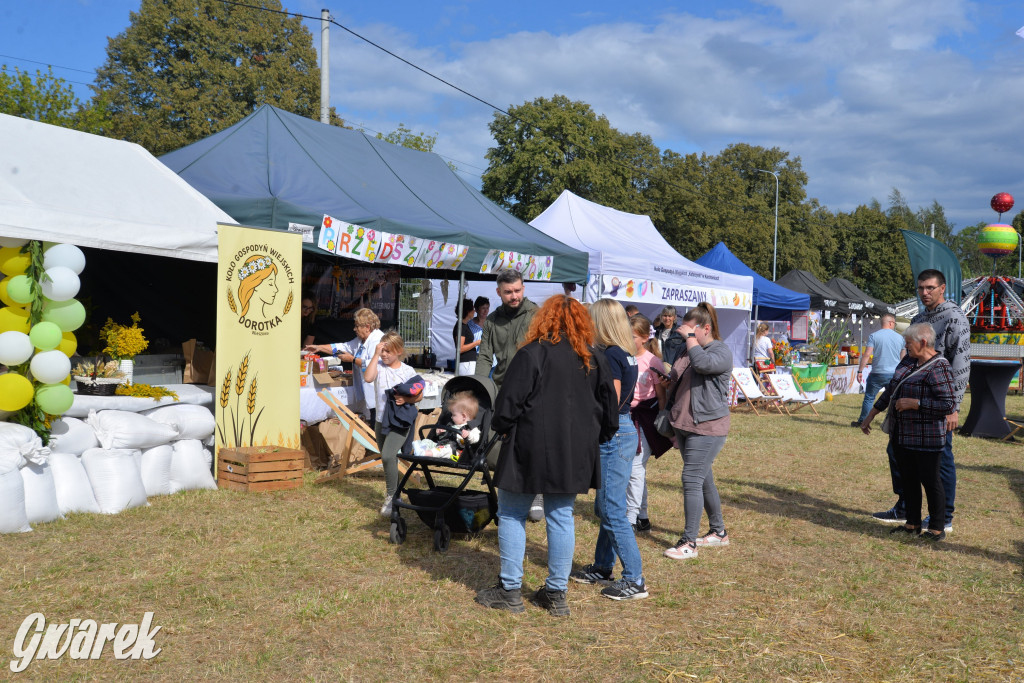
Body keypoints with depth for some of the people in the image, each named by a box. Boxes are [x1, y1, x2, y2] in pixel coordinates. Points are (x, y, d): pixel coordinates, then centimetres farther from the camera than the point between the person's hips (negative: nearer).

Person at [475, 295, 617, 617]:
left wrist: (501, 426, 7)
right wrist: (594, 439, 23)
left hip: (531, 447, -5)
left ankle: (510, 590, 11)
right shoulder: (595, 359, 6)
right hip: (574, 454, 5)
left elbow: (509, 402, -11)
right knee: (562, 518, 11)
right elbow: (609, 410, 11)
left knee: (512, 514, 8)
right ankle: (556, 593, 17)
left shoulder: (532, 353, -10)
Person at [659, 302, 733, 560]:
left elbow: (703, 363, -32)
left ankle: (689, 542, -6)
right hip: (685, 425, 9)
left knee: (692, 479, -11)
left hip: (707, 428, -9)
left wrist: (690, 337, -21)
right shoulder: (688, 350, 15)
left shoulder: (721, 351, -10)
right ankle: (719, 532, 29)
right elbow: (677, 380, 29)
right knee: (703, 479, 16)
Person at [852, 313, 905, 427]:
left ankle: (862, 421, 12)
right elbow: (903, 358, 12)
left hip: (877, 374, -2)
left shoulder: (874, 336, -5)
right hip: (894, 374, 2)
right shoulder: (899, 337, 4)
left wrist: (860, 371, -7)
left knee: (869, 398, 7)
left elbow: (867, 354, -11)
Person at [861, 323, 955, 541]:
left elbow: (949, 404, -21)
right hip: (902, 435, 8)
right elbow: (891, 390, 19)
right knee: (908, 479, 14)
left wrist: (915, 403, -19)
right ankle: (912, 524, 25)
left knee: (929, 480, 1)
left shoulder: (939, 368, -15)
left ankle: (937, 529, 13)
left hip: (926, 439, -8)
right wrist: (871, 415, 21)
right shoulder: (908, 361, 11)